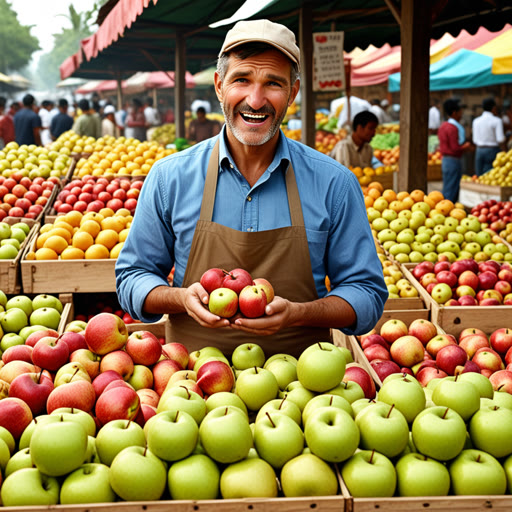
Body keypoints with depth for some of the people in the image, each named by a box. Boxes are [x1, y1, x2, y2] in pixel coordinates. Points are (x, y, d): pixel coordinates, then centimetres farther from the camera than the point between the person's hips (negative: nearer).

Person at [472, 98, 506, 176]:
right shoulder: (497, 121, -7)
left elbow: (475, 141, 9)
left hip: (479, 151, 5)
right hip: (493, 151, -5)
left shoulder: (476, 121, 7)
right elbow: (500, 140, -13)